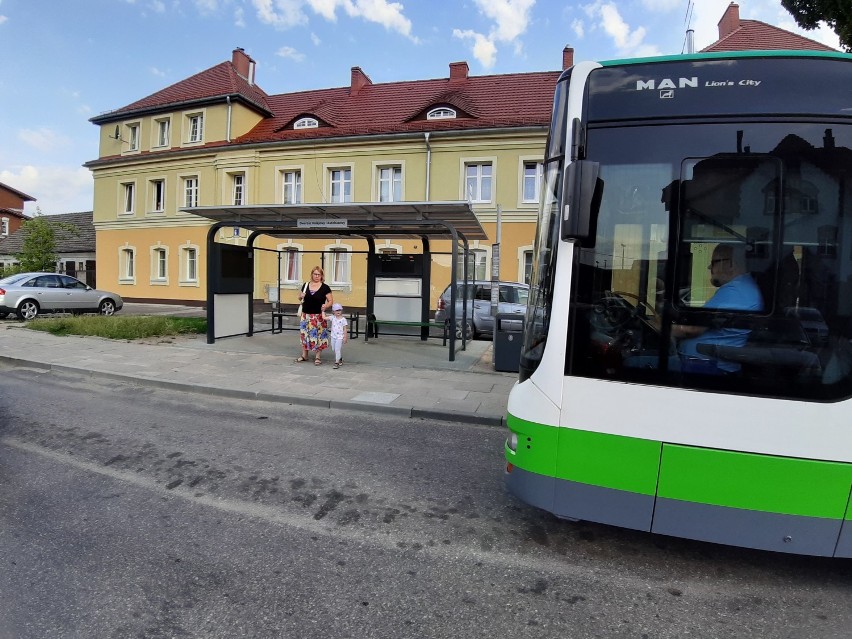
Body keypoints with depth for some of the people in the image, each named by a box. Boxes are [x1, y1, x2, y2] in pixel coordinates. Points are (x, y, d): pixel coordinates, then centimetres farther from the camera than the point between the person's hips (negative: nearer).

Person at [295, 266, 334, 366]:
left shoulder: (325, 287, -3)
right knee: (304, 334, 10)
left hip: (318, 316, -4)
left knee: (318, 336, -2)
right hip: (306, 315, 4)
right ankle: (304, 355, 23)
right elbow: (300, 298, 19)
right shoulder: (306, 285, 8)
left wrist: (326, 306, -22)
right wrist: (301, 296, -4)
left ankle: (318, 357, 9)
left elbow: (331, 300, -2)